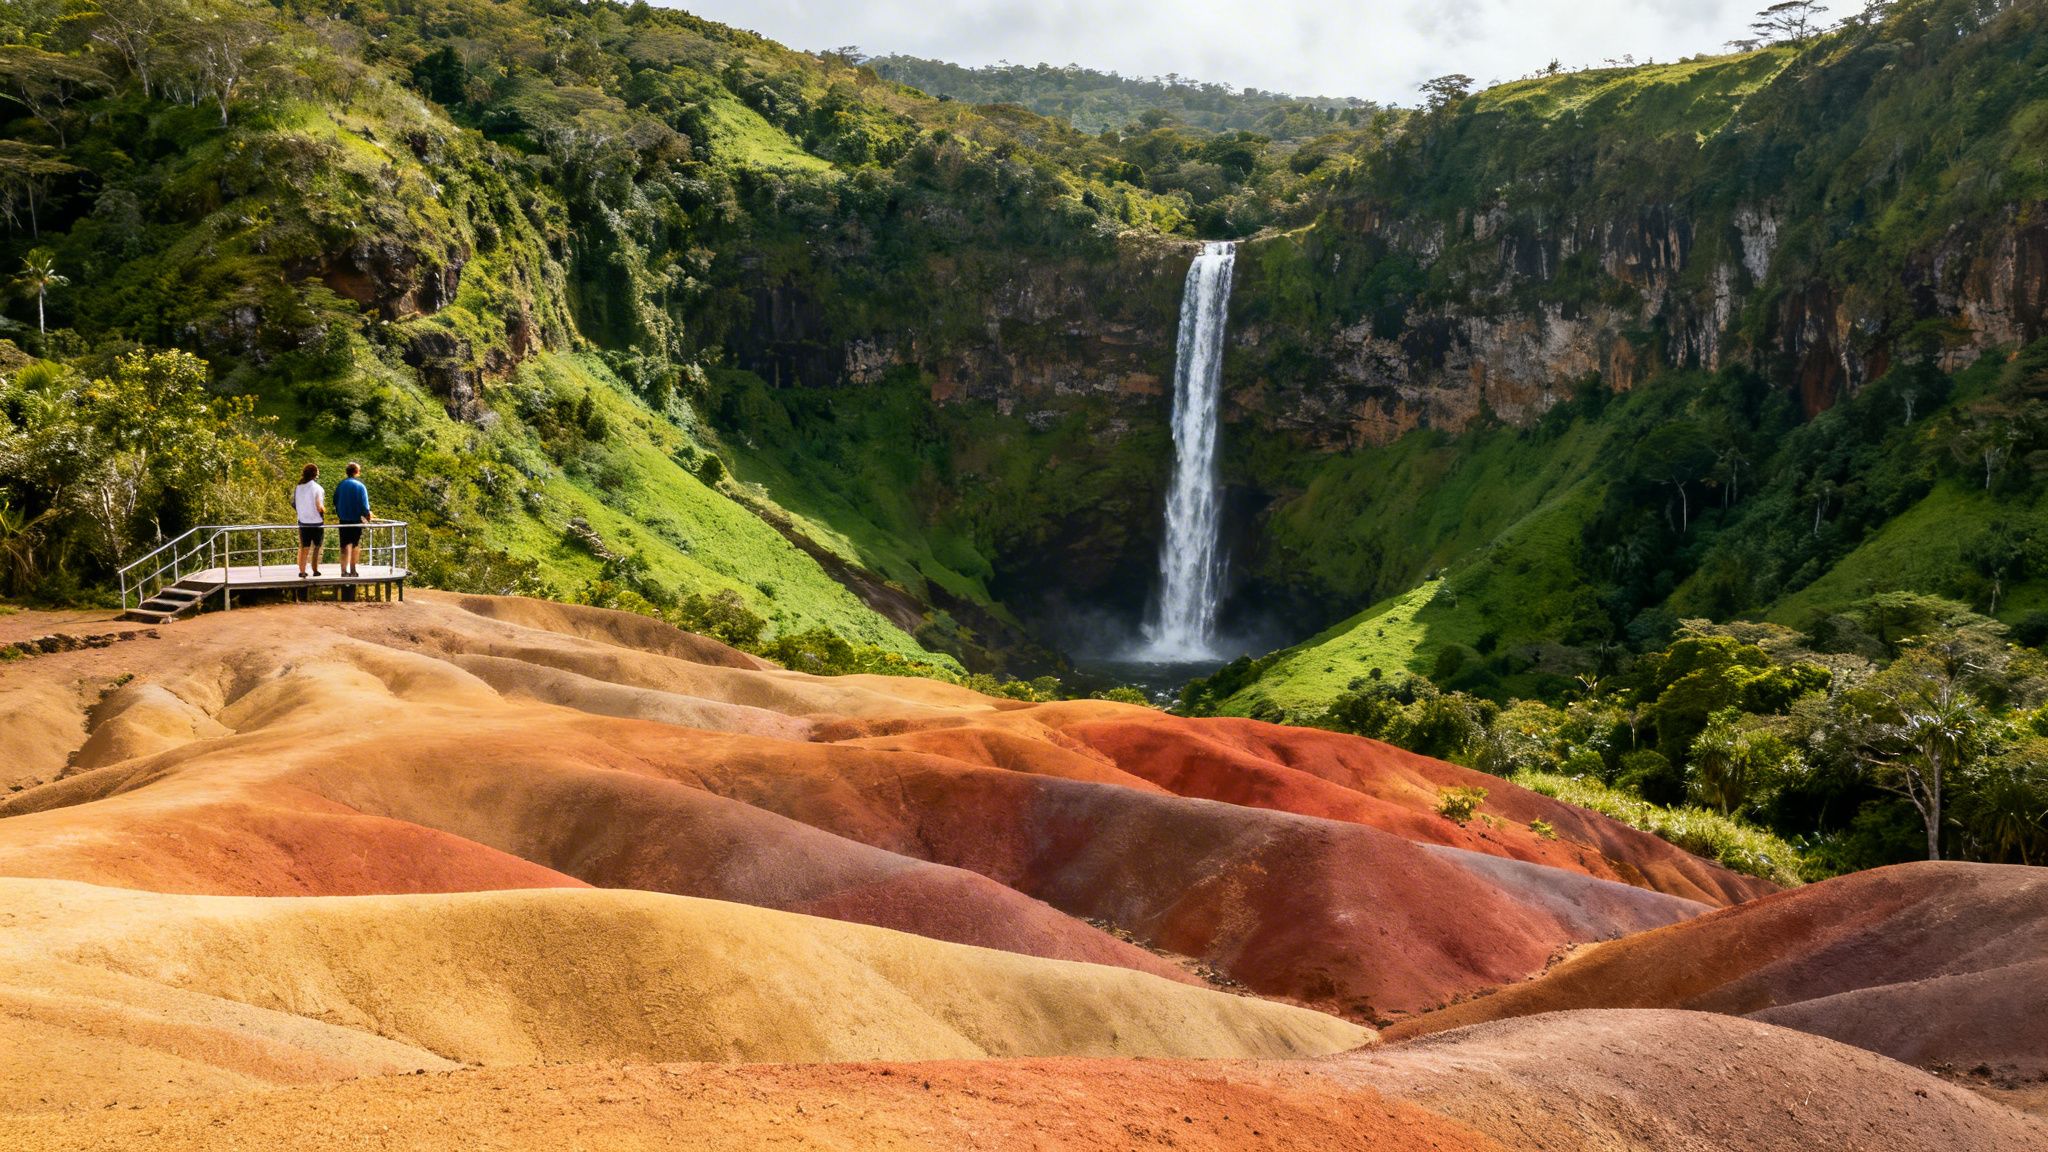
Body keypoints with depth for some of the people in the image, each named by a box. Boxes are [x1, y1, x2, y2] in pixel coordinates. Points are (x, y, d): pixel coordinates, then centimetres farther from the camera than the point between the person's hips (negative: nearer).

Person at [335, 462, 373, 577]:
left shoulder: (340, 485, 3)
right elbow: (364, 505, -9)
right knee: (355, 545, 8)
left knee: (345, 546, 4)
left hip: (343, 520, 2)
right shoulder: (360, 486, -8)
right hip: (356, 520, -2)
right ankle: (352, 570, 11)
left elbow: (335, 502, 10)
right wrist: (368, 516, 4)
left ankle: (344, 570, -3)